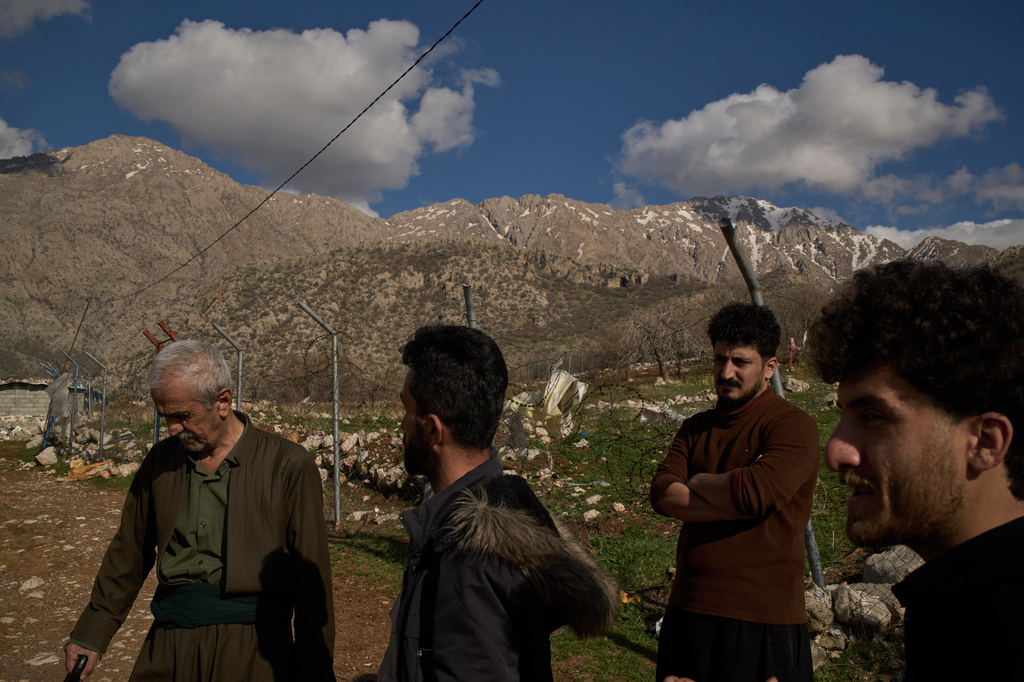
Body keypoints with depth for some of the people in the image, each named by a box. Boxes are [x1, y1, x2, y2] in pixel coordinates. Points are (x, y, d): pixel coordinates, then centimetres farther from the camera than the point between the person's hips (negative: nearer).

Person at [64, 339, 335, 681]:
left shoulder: (289, 466, -9)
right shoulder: (160, 459, 7)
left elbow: (312, 582, -6)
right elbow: (128, 554, 17)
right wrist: (91, 636, 17)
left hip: (251, 648, -4)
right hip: (169, 644, 4)